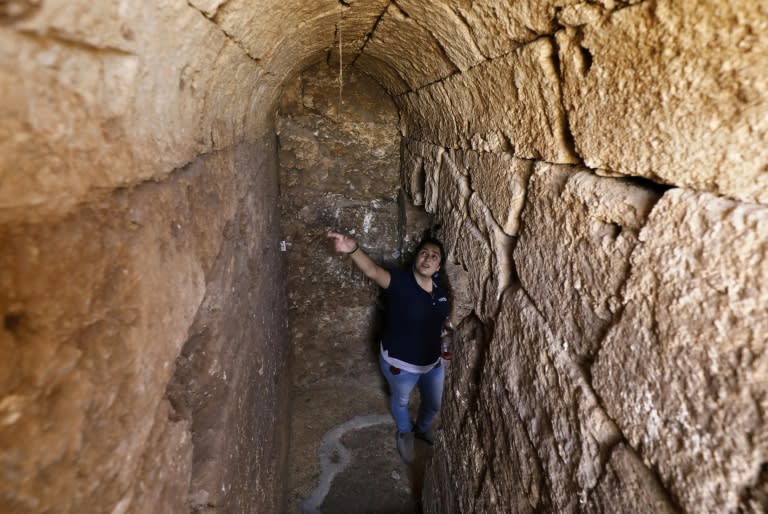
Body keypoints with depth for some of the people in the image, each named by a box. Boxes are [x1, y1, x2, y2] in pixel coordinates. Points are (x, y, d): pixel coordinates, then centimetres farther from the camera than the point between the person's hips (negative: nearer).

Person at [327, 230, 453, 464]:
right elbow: (373, 271, -49)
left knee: (434, 404, 27)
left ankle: (423, 429, 62)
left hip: (432, 362, 5)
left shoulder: (440, 291, -7)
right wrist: (353, 249, -67)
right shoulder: (400, 281, -27)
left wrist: (452, 323, -3)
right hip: (400, 363, -5)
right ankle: (405, 433, 59)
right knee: (400, 401, 25)